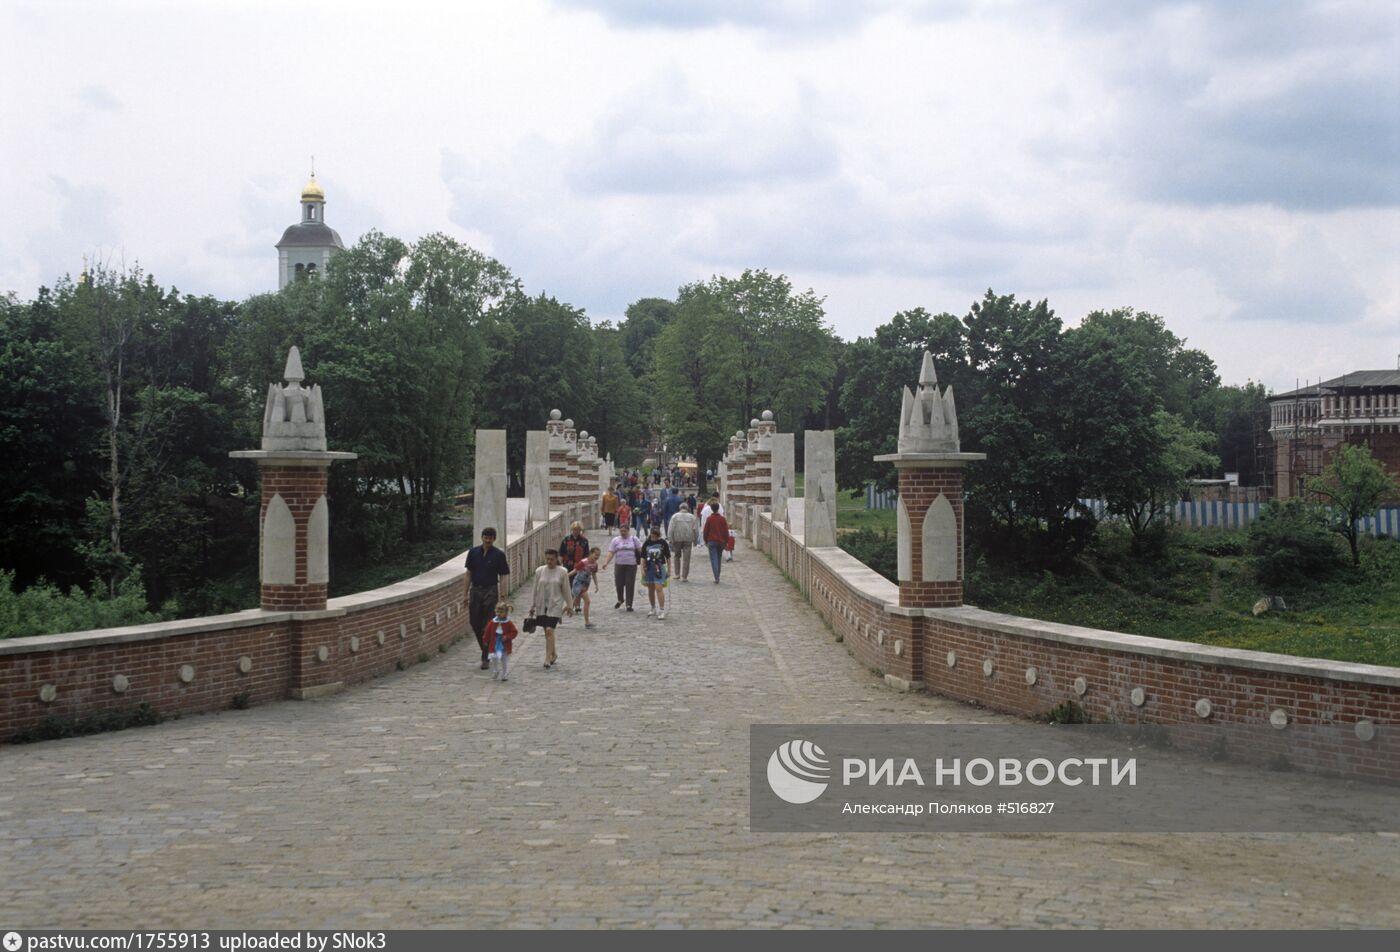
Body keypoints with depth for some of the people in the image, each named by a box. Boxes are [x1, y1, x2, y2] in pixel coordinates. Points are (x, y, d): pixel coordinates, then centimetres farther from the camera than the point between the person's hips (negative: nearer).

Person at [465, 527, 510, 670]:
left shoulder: (499, 555, -4)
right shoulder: (473, 552, 4)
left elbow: (502, 577, -2)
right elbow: (469, 574, 9)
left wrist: (501, 598, -7)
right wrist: (466, 594, 6)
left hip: (490, 591, -4)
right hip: (475, 590, 4)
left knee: (487, 626, -4)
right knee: (475, 623, 7)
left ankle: (486, 658, 1)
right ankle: (486, 650, 27)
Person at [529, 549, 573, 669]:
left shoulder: (562, 572, -5)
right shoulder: (539, 571, 2)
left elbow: (566, 590, 2)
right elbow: (535, 590, 7)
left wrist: (569, 605, 6)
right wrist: (532, 605, 8)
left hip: (555, 606, -3)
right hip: (542, 605, 4)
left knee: (549, 630, -14)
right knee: (547, 631, 11)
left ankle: (548, 659, -12)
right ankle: (553, 654, 31)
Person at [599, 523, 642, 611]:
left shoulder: (634, 539, 6)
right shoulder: (615, 541, 7)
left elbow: (641, 551, 5)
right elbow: (611, 553, 2)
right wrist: (605, 563, -10)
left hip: (631, 565, -1)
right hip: (619, 565, 1)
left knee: (630, 585, -3)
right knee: (619, 584, 1)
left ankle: (629, 605, 5)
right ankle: (620, 599, 29)